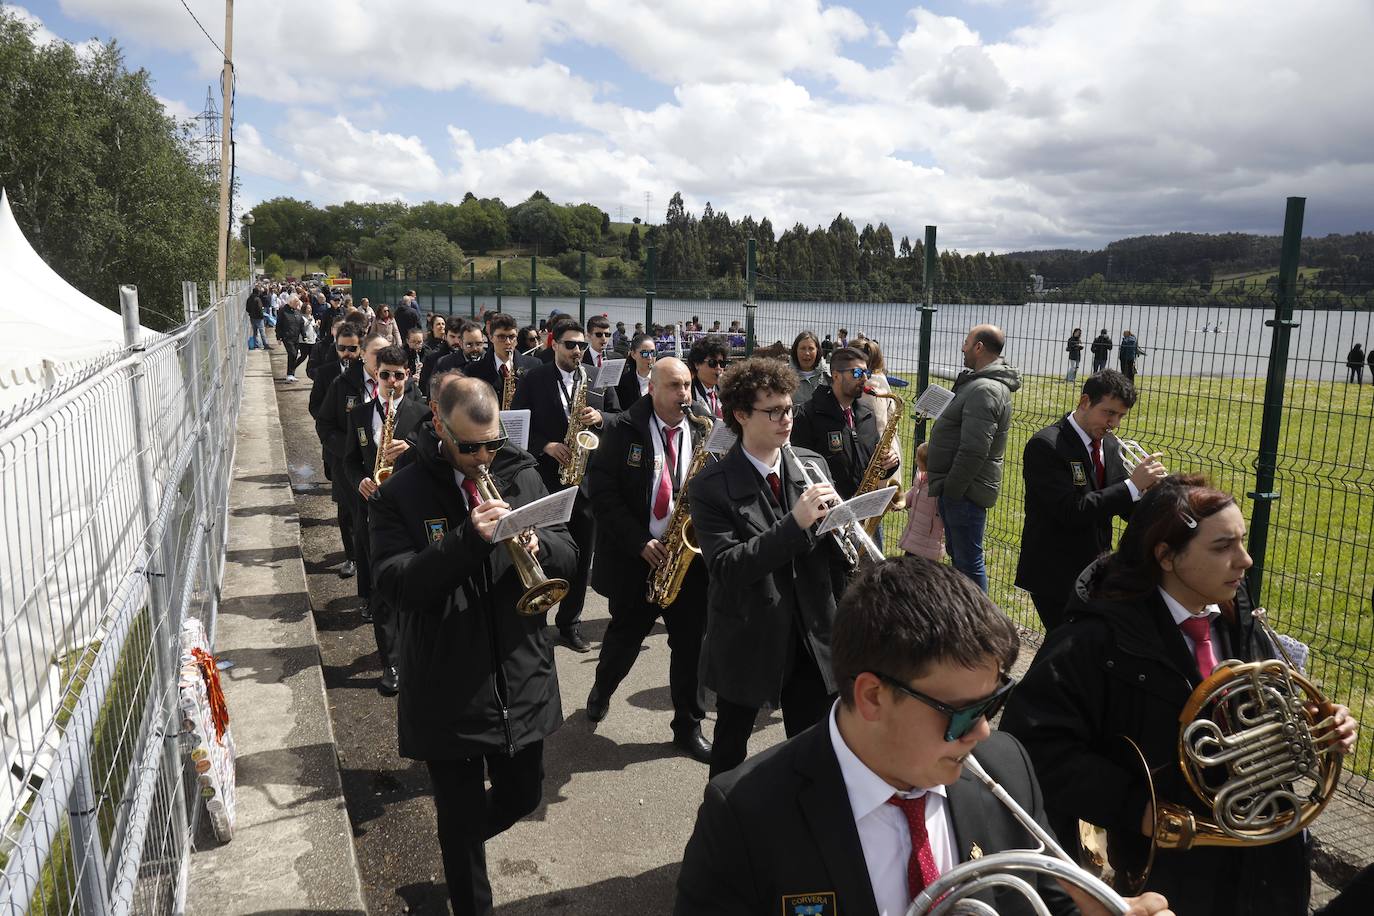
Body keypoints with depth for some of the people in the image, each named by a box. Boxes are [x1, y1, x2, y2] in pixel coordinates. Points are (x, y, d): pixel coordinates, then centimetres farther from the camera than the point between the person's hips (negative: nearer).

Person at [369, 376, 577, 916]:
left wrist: (538, 545, -23)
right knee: (460, 819, 13)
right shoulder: (402, 494, -8)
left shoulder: (523, 477, 1)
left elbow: (568, 558, 0)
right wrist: (470, 539, -30)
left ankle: (464, 837, 53)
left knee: (522, 797, 21)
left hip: (523, 683, 4)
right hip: (449, 693, -3)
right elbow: (394, 584, -18)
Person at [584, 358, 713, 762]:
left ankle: (688, 726, 24)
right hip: (635, 557, -2)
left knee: (691, 643, 8)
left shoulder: (705, 430, 2)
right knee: (625, 636, 14)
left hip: (690, 555, 2)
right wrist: (640, 542, -16)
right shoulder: (623, 430, -7)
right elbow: (602, 489, -10)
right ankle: (602, 689, 45)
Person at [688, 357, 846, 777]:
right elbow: (725, 568, -22)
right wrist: (795, 522, -30)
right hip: (746, 642, -3)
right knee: (731, 745, 18)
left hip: (813, 635, 3)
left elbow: (831, 536, 8)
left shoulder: (812, 465, 1)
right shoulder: (711, 486, -14)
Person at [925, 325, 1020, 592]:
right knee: (956, 552, 21)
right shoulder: (979, 382, 14)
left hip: (965, 491, -11)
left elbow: (973, 451, -27)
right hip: (957, 487, 11)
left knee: (968, 561, -2)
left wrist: (950, 490, -19)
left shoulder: (984, 389, -21)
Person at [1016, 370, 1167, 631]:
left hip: (1098, 572, 7)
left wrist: (1148, 492, -12)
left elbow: (1129, 510, 10)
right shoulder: (1045, 446, -17)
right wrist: (1133, 485, -24)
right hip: (1056, 577, -7)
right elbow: (1071, 511, -26)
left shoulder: (1111, 445, 6)